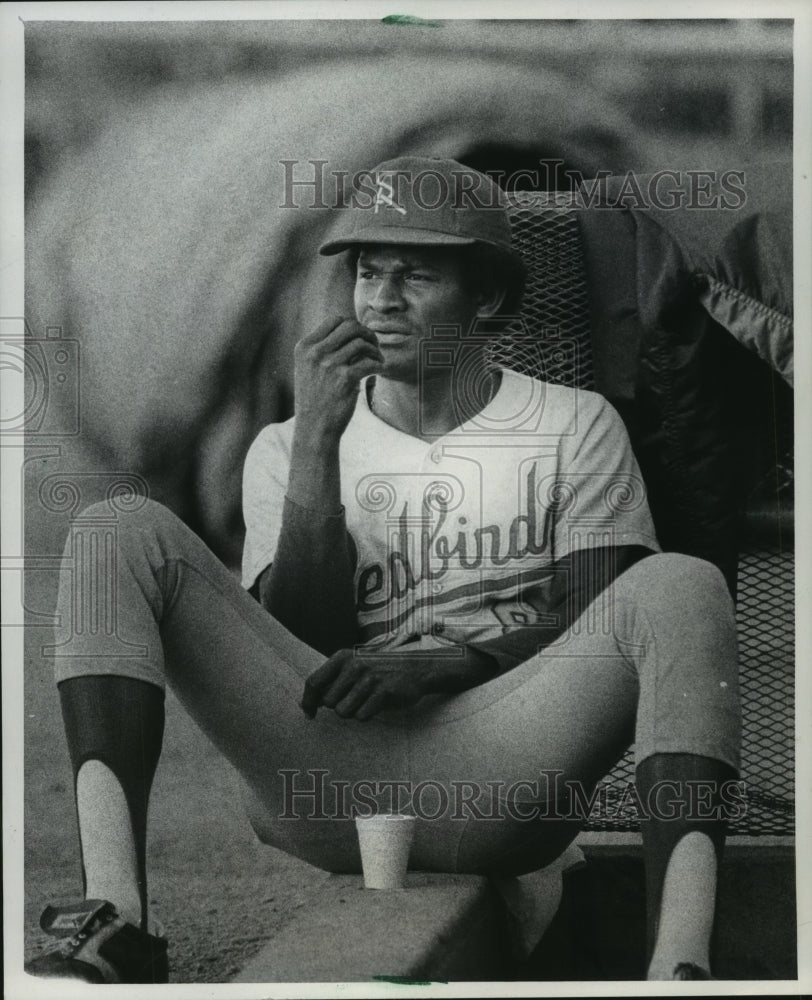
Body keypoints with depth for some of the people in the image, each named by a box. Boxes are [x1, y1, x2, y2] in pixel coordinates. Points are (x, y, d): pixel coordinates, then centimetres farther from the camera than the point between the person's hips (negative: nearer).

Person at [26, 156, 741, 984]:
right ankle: (115, 919, -30)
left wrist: (442, 664, -14)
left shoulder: (574, 426, 15)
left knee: (681, 583, -24)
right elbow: (301, 641, 4)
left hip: (497, 781, -1)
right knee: (129, 533, -14)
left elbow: (594, 622, 4)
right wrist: (316, 439, -4)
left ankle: (678, 966, -40)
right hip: (321, 773, 1)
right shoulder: (288, 448, 18)